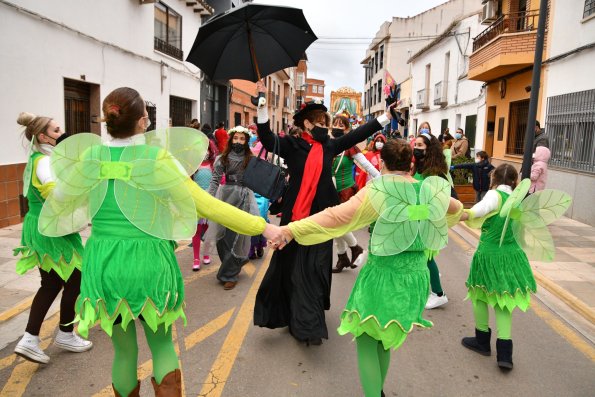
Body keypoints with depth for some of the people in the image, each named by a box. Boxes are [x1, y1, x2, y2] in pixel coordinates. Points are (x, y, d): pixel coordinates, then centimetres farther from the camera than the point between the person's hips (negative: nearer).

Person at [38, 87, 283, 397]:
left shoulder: (89, 157, -2)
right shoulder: (156, 157, -12)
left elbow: (58, 202, 14)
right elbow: (207, 205, -14)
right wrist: (261, 227, -9)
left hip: (104, 264, 3)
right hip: (149, 262, -2)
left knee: (124, 349, 20)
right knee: (162, 343, 19)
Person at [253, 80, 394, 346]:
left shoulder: (329, 145, 8)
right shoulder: (292, 145, -3)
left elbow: (357, 135, 16)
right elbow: (268, 141, -19)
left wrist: (385, 117, 21)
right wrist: (262, 106, -27)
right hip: (296, 215, -4)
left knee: (316, 269, 7)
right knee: (295, 268, 2)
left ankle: (306, 323, 21)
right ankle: (307, 324, 13)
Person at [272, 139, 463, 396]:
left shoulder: (380, 191, -15)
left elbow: (338, 216, -27)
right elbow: (455, 208, 25)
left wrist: (292, 229, -30)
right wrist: (463, 215, 50)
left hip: (383, 273, -6)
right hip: (416, 274, 6)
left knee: (366, 341, 8)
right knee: (383, 338, 23)